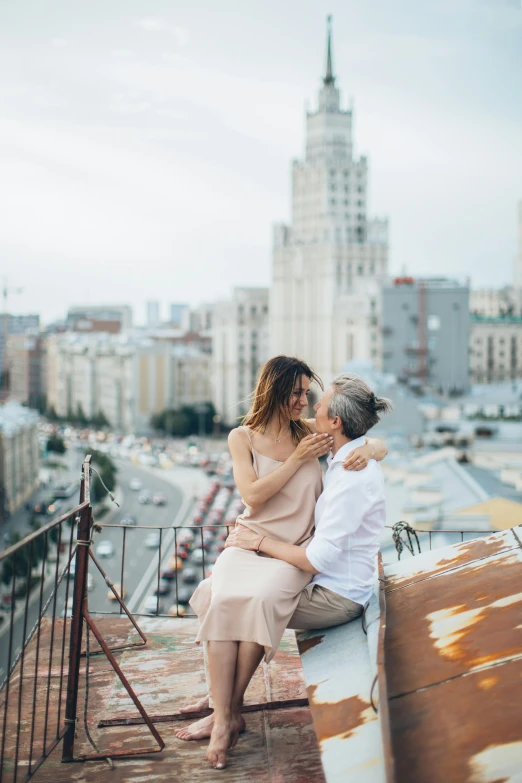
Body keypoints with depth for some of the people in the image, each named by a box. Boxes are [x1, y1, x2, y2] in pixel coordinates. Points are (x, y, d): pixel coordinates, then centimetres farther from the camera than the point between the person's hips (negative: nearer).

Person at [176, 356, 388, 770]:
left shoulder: (309, 431, 7)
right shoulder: (243, 437, 5)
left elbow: (380, 445, 11)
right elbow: (253, 496, -7)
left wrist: (366, 450, -13)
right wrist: (298, 459, -11)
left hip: (295, 550, 0)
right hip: (249, 541, 0)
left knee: (262, 597, -33)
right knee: (223, 600, -32)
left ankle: (228, 712, -20)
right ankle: (224, 717, -27)